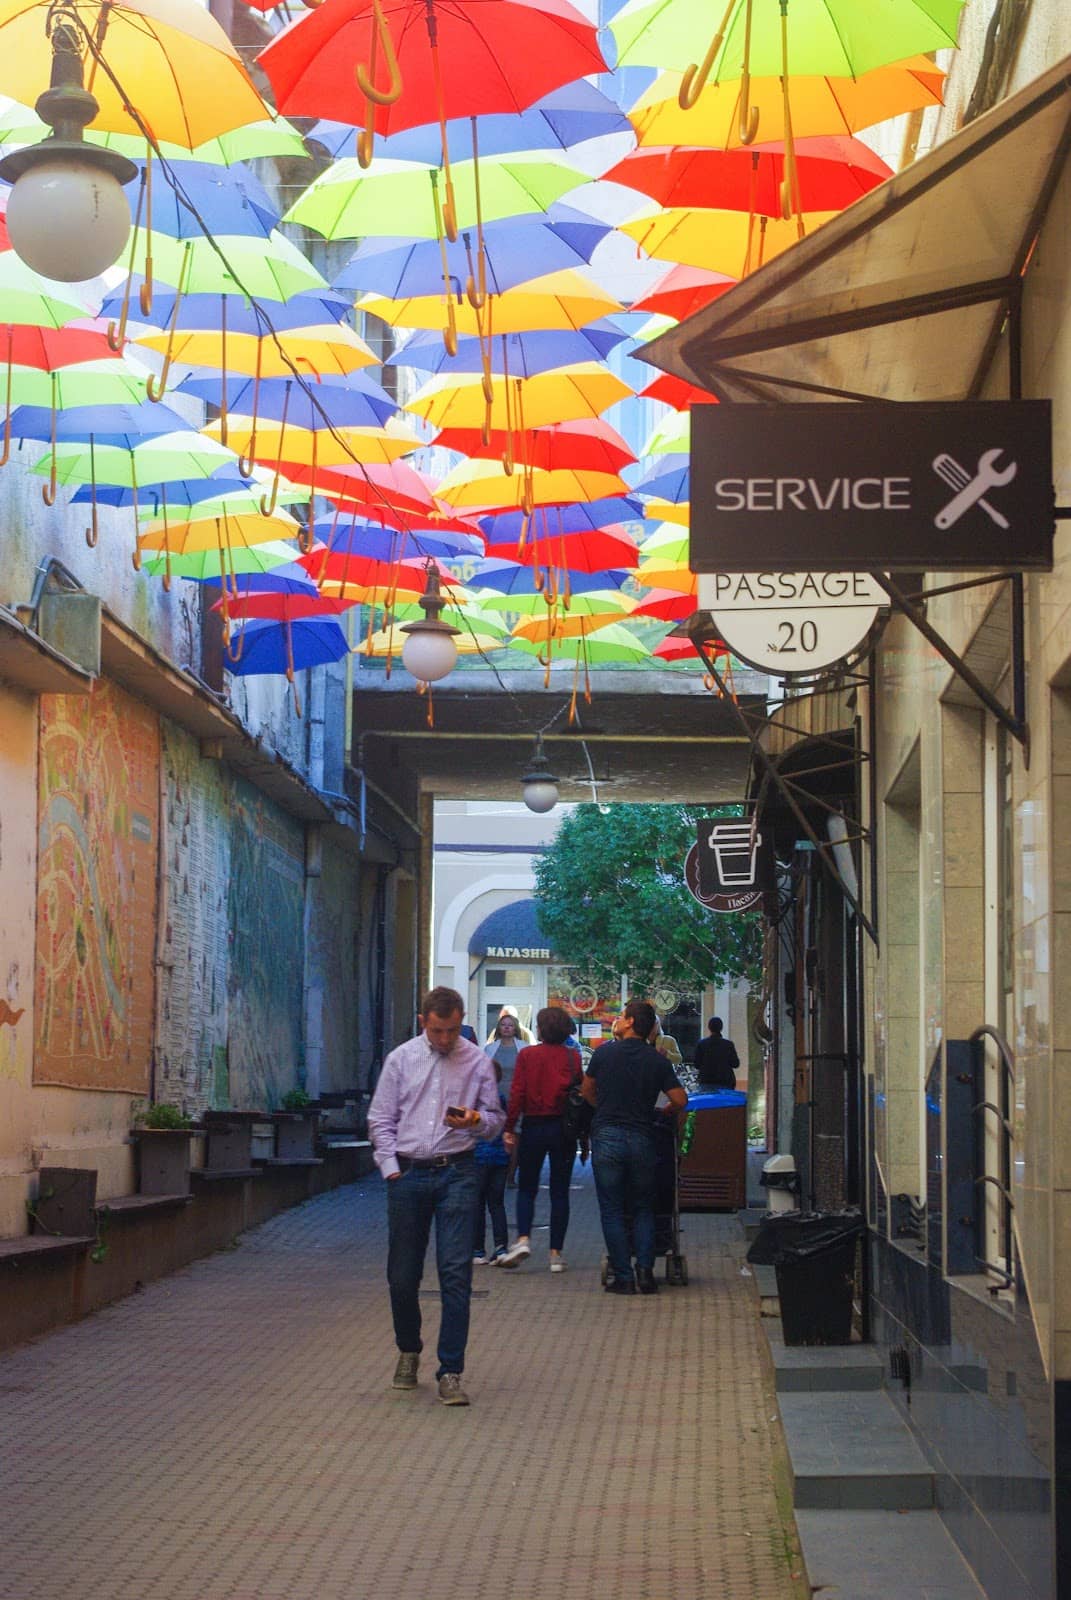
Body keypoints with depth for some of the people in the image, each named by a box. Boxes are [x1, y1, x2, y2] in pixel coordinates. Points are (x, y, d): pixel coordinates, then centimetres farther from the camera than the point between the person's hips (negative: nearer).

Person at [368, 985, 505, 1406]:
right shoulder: (400, 1059, 7)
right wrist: (391, 1167, -1)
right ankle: (408, 1352, 32)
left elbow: (496, 1119, 9)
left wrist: (476, 1121, -13)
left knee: (456, 1273, -9)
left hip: (456, 1172, -1)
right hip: (408, 1172, 2)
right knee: (402, 1275, 7)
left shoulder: (477, 1061, 5)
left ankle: (450, 1372, -6)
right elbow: (380, 1119, 9)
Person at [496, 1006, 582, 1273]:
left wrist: (509, 1128, -2)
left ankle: (523, 1238, -11)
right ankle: (556, 1253, 5)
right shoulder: (573, 1057, -1)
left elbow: (517, 1093, -7)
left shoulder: (527, 1054, -3)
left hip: (533, 1127, -1)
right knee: (560, 1191, 7)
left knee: (526, 1188, 11)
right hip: (564, 1128, 1)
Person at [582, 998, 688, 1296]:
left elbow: (587, 1090, 12)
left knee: (612, 1210, 5)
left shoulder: (604, 1053, -1)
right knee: (643, 1209, 14)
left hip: (607, 1137, -2)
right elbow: (680, 1101, -1)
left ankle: (623, 1277, 1)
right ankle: (645, 1271, 0)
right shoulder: (658, 1061, 1)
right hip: (642, 1139, 2)